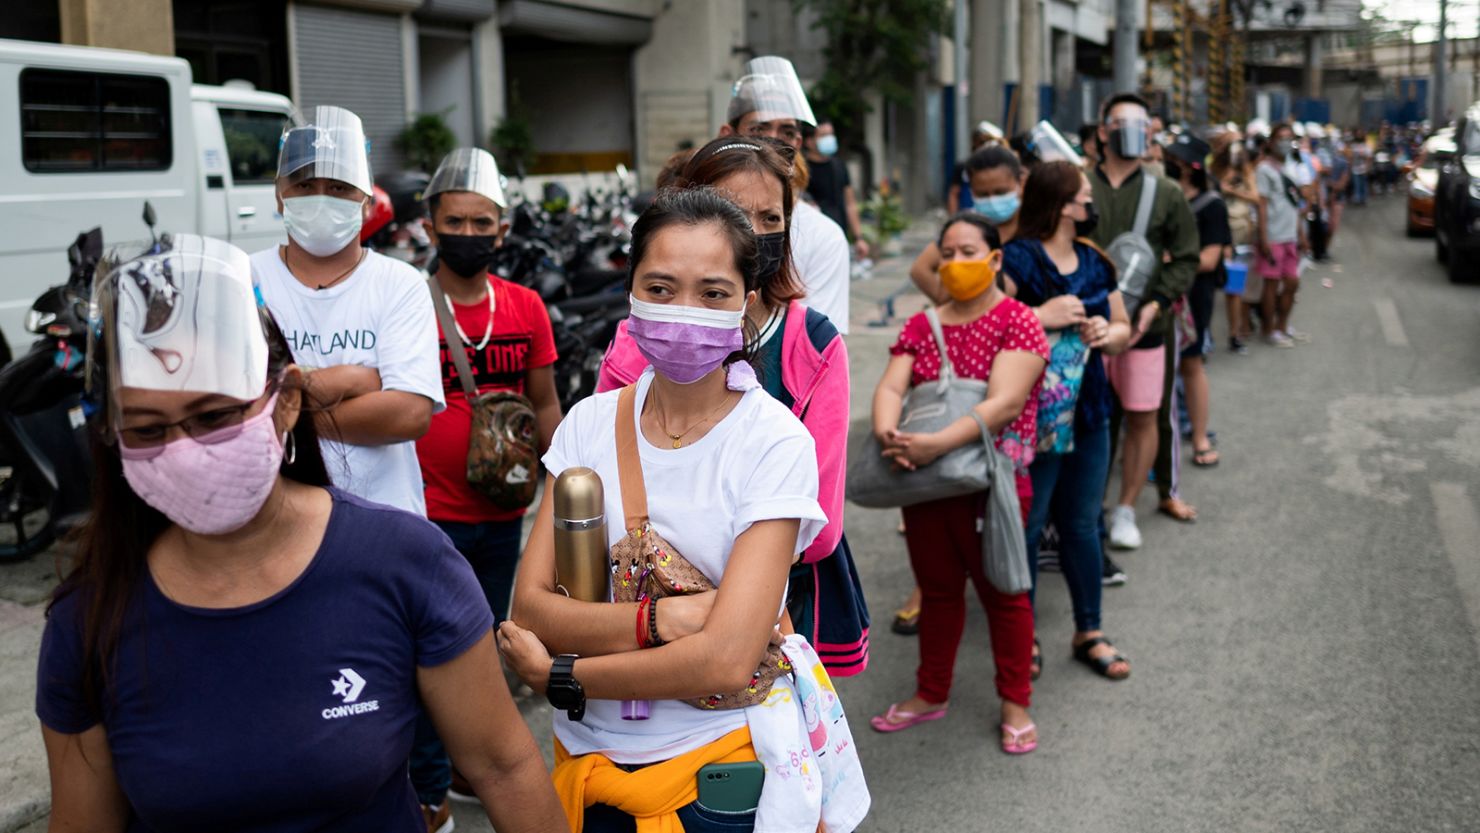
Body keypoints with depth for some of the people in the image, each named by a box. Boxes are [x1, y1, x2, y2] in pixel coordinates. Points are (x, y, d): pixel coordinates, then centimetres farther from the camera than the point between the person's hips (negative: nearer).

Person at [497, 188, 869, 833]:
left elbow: (726, 659, -24)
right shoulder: (590, 423, -3)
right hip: (591, 757, 4)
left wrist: (554, 673, -13)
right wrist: (661, 618, -24)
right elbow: (530, 607, -9)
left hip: (721, 770, -4)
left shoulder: (774, 442, -17)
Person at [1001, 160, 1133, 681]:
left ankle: (1089, 632, 27)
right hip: (1032, 417, -7)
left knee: (1082, 525, 15)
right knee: (1026, 525, 3)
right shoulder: (1018, 258, -11)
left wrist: (1108, 334, -1)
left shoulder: (1094, 262, 12)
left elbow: (1123, 329, 20)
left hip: (1087, 413, 7)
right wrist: (1040, 316, -22)